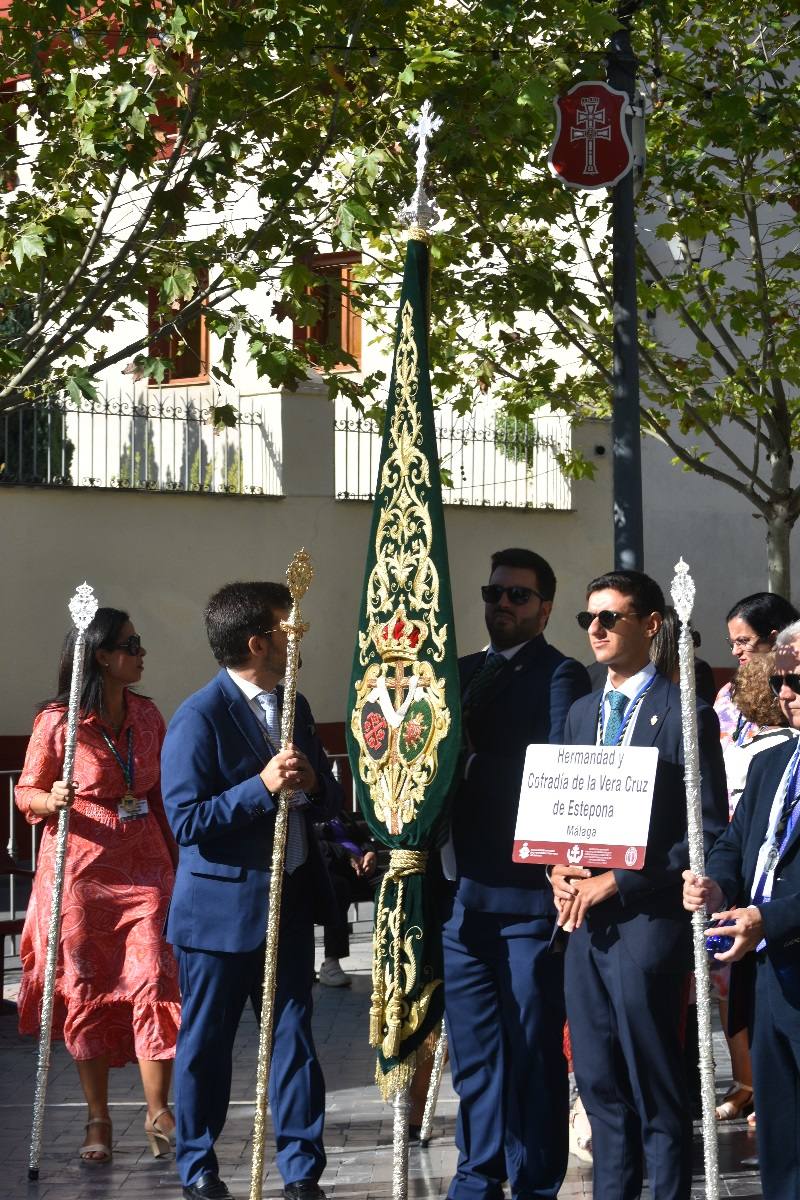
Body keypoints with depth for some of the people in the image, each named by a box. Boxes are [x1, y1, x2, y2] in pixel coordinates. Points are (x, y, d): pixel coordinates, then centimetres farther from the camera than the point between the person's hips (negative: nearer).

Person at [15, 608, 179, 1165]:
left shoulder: (147, 714, 6)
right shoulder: (57, 722, -8)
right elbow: (27, 792, 1)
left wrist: (177, 863, 16)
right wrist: (52, 800, -22)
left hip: (144, 865, 3)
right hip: (80, 870, -3)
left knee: (155, 983, -7)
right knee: (88, 992, 4)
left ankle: (159, 1115, 2)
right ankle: (99, 1120, 16)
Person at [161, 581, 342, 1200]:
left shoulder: (295, 706, 8)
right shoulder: (198, 718, -15)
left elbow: (329, 801, 12)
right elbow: (187, 821, -18)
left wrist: (313, 784, -11)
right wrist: (262, 786, -25)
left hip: (291, 901, 6)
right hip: (222, 907, -6)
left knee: (294, 1037, 8)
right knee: (206, 1044, 8)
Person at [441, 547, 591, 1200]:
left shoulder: (561, 676, -5)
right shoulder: (463, 672, 15)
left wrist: (474, 757, -15)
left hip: (528, 893, -6)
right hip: (463, 890, 6)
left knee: (533, 1052, 1)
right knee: (473, 1049, 14)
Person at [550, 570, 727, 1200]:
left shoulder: (685, 712, -7)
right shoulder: (581, 713, 15)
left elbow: (708, 830, -11)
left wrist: (615, 884, -14)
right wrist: (560, 870, -1)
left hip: (647, 919, -6)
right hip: (585, 919, 6)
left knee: (656, 1089, 1)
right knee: (599, 1084, 12)